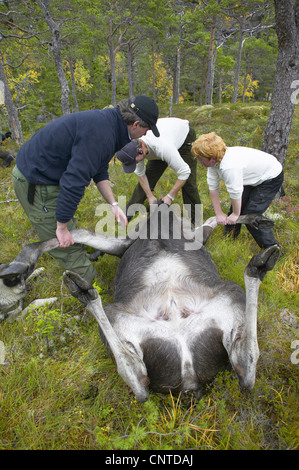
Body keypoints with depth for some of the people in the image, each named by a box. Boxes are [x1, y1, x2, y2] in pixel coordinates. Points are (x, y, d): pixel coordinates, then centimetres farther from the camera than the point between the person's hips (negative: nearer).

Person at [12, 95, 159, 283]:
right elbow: (74, 181, -30)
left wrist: (113, 204, 6)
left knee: (72, 234, 17)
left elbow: (100, 172, 13)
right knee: (67, 246, -4)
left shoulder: (107, 122, 5)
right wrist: (62, 227, -22)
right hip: (35, 182, -10)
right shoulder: (100, 134, -29)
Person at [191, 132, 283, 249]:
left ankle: (272, 247, 1)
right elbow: (213, 187, -8)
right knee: (235, 208, 9)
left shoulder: (230, 167, -41)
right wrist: (219, 213, -7)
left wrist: (235, 214, -13)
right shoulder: (215, 160, -13)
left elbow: (236, 194, -30)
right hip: (253, 177, 9)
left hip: (271, 178, -9)